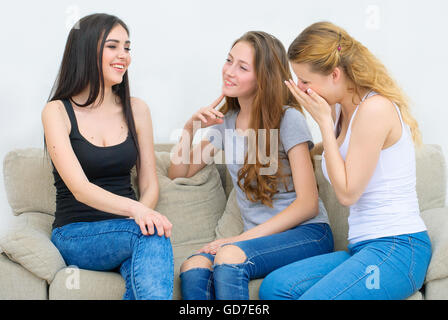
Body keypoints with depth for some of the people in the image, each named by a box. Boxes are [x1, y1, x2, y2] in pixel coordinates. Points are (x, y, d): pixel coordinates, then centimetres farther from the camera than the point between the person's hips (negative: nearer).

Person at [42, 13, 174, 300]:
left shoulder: (136, 110, 10)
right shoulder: (58, 112, -3)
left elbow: (150, 185, 10)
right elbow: (80, 188, -16)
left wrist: (143, 216, -13)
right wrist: (136, 210, -34)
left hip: (126, 228, 3)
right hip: (74, 236, -3)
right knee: (153, 236, -33)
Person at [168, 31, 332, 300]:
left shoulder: (288, 119, -6)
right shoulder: (226, 122, 14)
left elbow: (308, 203, -11)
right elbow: (177, 174, 19)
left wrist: (244, 238, -16)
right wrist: (190, 129, 2)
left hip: (307, 233, -5)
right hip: (257, 236, 5)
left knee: (229, 256, -35)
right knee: (192, 269, -28)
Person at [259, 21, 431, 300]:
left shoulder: (375, 108, -14)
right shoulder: (341, 110, 13)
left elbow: (347, 192, -13)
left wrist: (324, 121, -10)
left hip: (397, 248, -8)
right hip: (365, 247, 8)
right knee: (274, 286, -14)